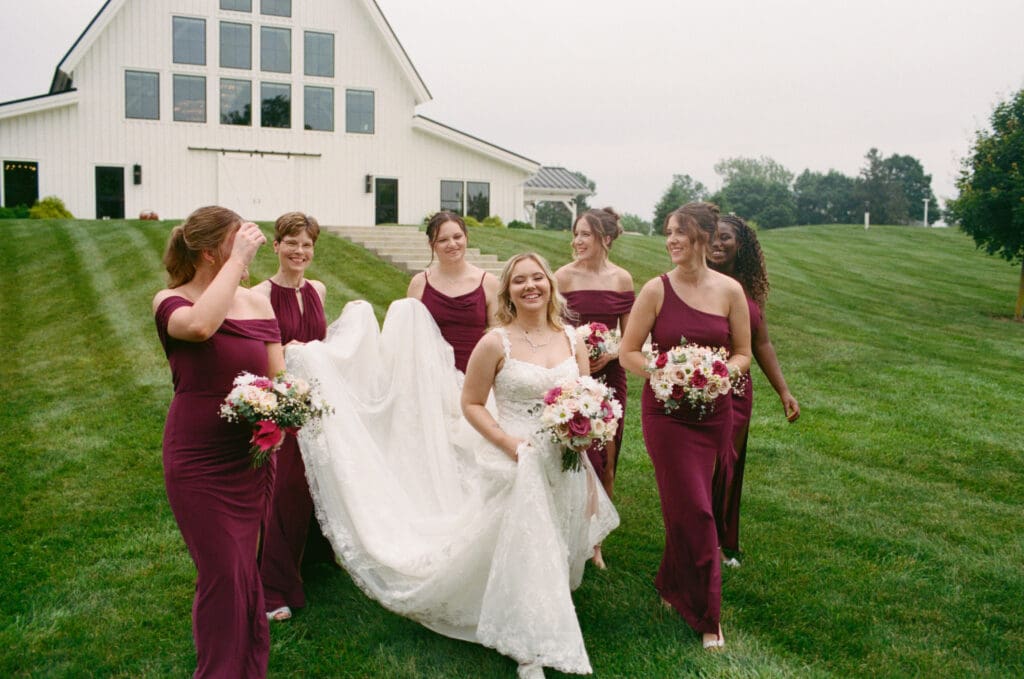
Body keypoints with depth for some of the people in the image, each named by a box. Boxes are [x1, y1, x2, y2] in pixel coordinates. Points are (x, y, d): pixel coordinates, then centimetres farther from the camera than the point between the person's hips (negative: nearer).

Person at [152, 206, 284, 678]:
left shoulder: (256, 303, 4)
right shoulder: (171, 302, -8)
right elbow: (200, 325, -34)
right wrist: (238, 260, -25)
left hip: (252, 459, 4)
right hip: (198, 464, -4)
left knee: (246, 570, 15)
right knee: (222, 573, 0)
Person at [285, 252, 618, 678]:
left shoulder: (572, 340, 2)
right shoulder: (495, 344, -10)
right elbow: (470, 404, -3)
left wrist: (590, 476, 6)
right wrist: (510, 444, -17)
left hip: (567, 467, 5)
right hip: (517, 466, -4)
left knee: (557, 553, 17)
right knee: (522, 551, -1)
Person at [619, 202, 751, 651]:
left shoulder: (730, 291, -1)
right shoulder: (656, 290, -7)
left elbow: (743, 354, 5)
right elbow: (628, 353, -3)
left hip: (714, 412, 3)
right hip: (666, 412, -2)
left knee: (685, 506, 15)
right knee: (693, 510, -2)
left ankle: (671, 586, 40)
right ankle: (707, 615, 14)